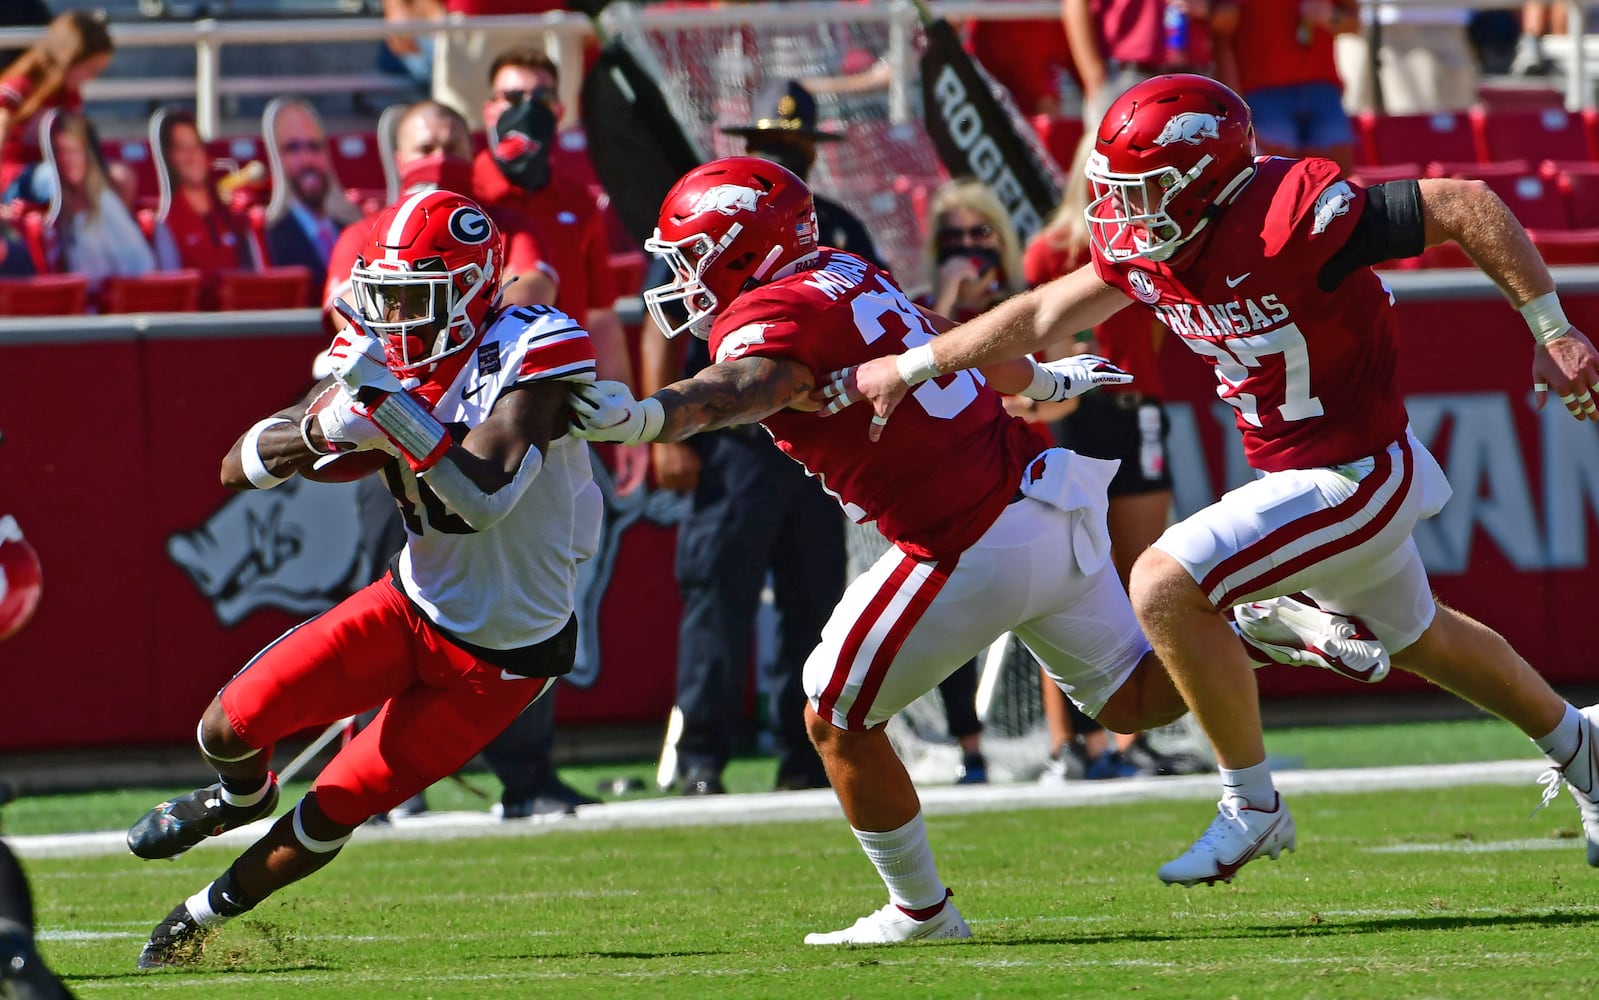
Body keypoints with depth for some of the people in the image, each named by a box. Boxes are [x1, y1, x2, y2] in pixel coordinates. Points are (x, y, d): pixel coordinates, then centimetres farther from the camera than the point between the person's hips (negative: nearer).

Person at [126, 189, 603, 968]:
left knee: (330, 813, -1)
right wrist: (321, 429, -27)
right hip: (413, 608, 5)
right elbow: (239, 466, -7)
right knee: (228, 729, -2)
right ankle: (242, 796, 35)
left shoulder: (528, 357, -25)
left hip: (501, 656, -5)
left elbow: (483, 496, -38)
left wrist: (393, 408, -43)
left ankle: (204, 917, 25)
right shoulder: (378, 358, -6)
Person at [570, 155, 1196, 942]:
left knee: (838, 720, 8)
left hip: (975, 548, -9)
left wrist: (643, 418, -58)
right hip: (1048, 488, 9)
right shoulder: (848, 278, 12)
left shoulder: (776, 316, -14)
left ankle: (920, 909, 16)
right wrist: (1044, 381, 50)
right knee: (1132, 695, 23)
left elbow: (737, 390, -38)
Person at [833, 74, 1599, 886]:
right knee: (1414, 636, 30)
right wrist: (909, 368, 11)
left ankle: (1251, 808, -4)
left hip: (1352, 476, -9)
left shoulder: (1286, 218, -30)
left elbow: (1464, 204, -26)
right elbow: (1044, 317, 9)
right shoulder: (1149, 247, -5)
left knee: (1166, 588, -17)